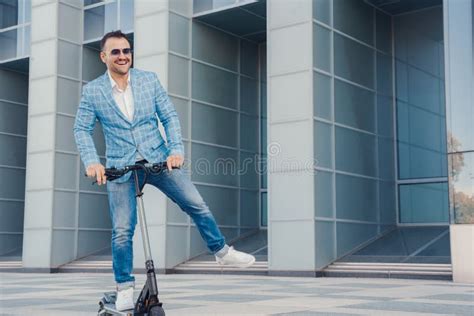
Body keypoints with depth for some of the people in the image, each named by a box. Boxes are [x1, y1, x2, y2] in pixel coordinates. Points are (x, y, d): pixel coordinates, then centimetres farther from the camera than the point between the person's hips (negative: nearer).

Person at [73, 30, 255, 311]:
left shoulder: (150, 79, 2)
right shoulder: (92, 91, -1)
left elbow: (170, 116, 1)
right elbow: (82, 129, 1)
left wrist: (176, 149, -13)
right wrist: (91, 162, -15)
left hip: (159, 160, 2)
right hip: (120, 168, -1)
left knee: (198, 206, 0)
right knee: (122, 231, -2)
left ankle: (223, 252, 20)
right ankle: (125, 289, 15)